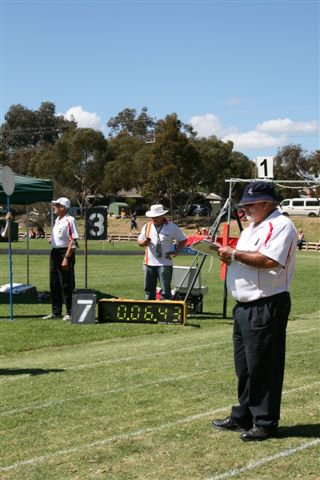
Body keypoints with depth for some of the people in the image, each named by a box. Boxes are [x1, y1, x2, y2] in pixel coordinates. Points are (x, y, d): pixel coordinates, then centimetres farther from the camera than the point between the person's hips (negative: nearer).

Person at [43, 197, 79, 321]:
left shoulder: (69, 220, -13)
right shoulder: (57, 220, 15)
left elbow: (73, 241, -18)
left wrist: (66, 258, -23)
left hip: (65, 253, -9)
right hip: (54, 252, 9)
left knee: (67, 285, -4)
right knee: (54, 284, 12)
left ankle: (70, 313, 3)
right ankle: (56, 312, 20)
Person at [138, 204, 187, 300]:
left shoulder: (171, 227, -1)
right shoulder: (147, 226, 10)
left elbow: (183, 240, 6)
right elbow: (139, 241, 15)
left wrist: (176, 252, -6)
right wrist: (144, 242, -8)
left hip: (165, 264, -4)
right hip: (149, 263, 4)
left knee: (165, 291, -4)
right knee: (149, 290, 8)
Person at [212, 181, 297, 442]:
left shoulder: (281, 225, -12)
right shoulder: (252, 228, 19)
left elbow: (269, 260, -26)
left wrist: (235, 254, -17)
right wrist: (227, 255, 4)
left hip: (267, 307, -10)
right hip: (244, 306, 10)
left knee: (263, 366, -3)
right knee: (244, 366, 17)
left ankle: (265, 423, 6)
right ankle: (243, 416, 28)